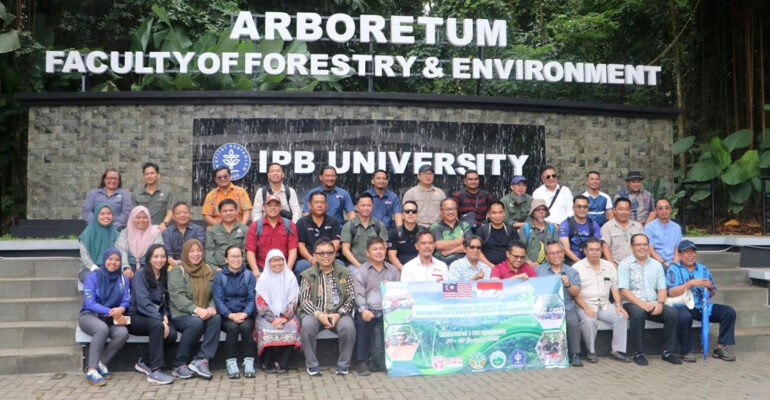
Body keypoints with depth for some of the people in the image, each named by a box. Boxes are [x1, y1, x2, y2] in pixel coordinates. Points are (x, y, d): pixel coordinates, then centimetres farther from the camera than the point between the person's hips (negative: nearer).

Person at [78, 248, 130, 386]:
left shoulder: (123, 280, 6)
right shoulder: (93, 277, -5)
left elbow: (125, 302, 1)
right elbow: (90, 303, -13)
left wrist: (121, 309, -25)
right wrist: (111, 312, -25)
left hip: (113, 319, 3)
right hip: (89, 315, -3)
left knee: (123, 333, -29)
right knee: (102, 328, -37)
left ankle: (100, 363, -11)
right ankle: (91, 370, -28)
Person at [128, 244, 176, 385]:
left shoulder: (165, 276, 12)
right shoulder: (141, 275, -6)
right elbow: (143, 302, -18)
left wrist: (165, 316, -8)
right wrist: (160, 320, -27)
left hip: (156, 317, 5)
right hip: (136, 317, -5)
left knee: (171, 334, -25)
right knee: (157, 325, -36)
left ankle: (144, 362, -2)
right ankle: (155, 371, -35)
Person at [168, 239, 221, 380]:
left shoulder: (208, 270, 16)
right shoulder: (177, 270, 1)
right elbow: (176, 296, -12)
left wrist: (212, 307, -12)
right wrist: (196, 310, -24)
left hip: (204, 314, 4)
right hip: (180, 314, -4)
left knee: (216, 318, -28)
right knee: (197, 323, -35)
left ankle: (201, 360, -29)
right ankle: (179, 365, -19)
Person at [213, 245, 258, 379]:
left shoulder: (249, 275, 8)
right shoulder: (219, 276, 6)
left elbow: (252, 298, 0)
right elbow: (218, 299, -4)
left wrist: (245, 314, -19)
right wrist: (230, 315, -20)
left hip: (245, 314, 1)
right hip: (226, 315, -1)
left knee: (246, 326, -30)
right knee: (233, 327, -31)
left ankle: (248, 362, -21)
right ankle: (231, 363, -22)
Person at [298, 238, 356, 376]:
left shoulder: (344, 273, 9)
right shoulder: (307, 275, 7)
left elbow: (351, 297, 2)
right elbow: (304, 300, -2)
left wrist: (339, 314, -13)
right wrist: (319, 314, -18)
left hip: (338, 314, 0)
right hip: (314, 313, 0)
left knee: (348, 326, -31)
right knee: (307, 326, -32)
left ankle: (343, 364, -10)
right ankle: (312, 364, -13)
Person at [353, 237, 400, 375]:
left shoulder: (393, 270, 19)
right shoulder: (362, 271, 9)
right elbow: (359, 294, -3)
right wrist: (363, 309, -19)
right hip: (370, 310, -2)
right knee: (361, 319, -32)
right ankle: (362, 361, -18)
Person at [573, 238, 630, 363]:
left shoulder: (609, 266, 14)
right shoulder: (577, 268, -2)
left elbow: (615, 288, 14)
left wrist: (618, 305, -2)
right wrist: (586, 307, -21)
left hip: (605, 305, 4)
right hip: (585, 306, -4)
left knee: (622, 316, -20)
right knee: (589, 320, -33)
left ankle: (616, 351, -10)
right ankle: (591, 352, -13)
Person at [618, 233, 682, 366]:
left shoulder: (656, 265, 17)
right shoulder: (625, 265, 2)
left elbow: (662, 289, 11)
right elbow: (623, 290, -8)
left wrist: (660, 303, -10)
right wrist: (641, 304, -21)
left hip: (653, 304, 4)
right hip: (632, 303, -4)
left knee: (673, 313, -22)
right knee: (638, 312, -36)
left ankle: (668, 351, -8)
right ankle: (638, 353, -23)